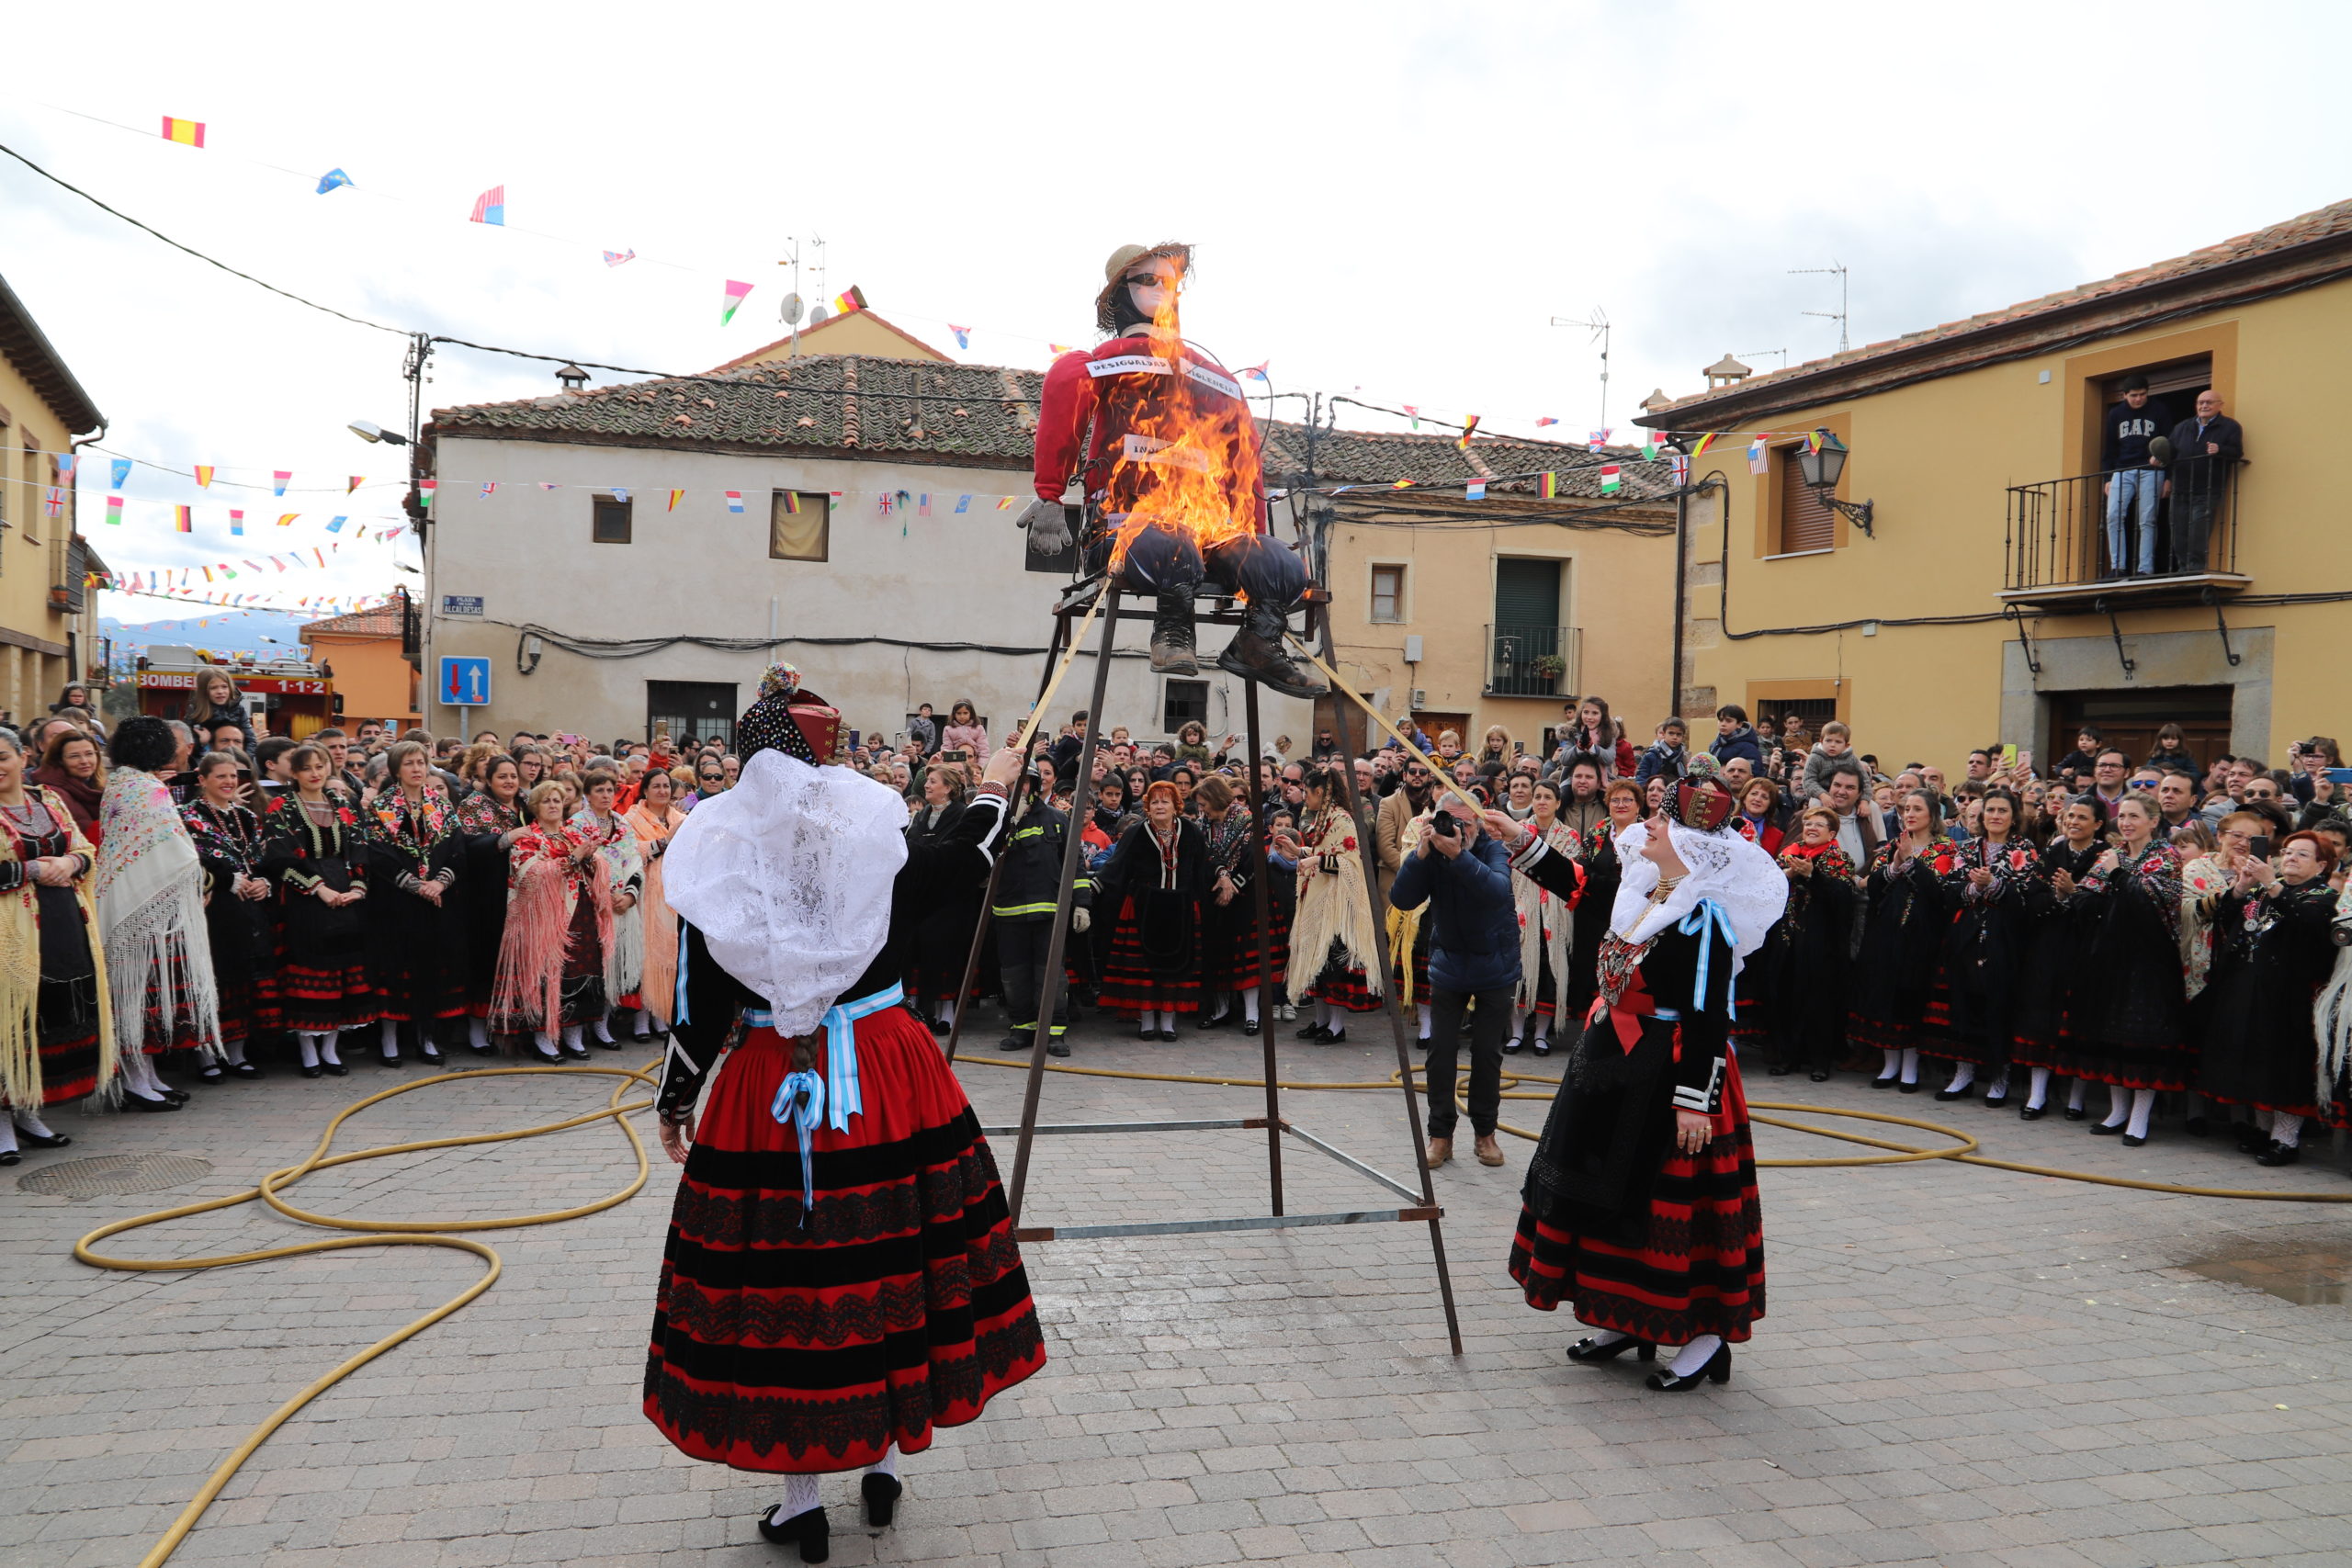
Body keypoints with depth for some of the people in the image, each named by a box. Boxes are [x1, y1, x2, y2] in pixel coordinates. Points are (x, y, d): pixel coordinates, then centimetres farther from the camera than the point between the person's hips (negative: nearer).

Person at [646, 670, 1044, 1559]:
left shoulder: (718, 856, -6)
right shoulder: (874, 835, -6)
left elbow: (702, 1003, -3)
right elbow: (964, 867, 12)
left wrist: (676, 1103, 10)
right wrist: (991, 793, 29)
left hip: (767, 1091, -1)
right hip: (891, 1079, 1)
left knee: (780, 1283, 9)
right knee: (890, 1254, 15)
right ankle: (884, 1462, 30)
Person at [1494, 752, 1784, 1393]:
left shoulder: (1705, 917, -20)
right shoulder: (1640, 890, 5)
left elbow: (1710, 1017, -22)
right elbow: (1579, 887, 23)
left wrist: (1696, 1100, -23)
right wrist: (1522, 842, 19)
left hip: (1670, 1069, -10)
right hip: (1615, 1058, 10)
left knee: (1668, 1197, -3)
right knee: (1605, 1185, 15)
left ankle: (1706, 1335, 11)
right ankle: (1628, 1319, 28)